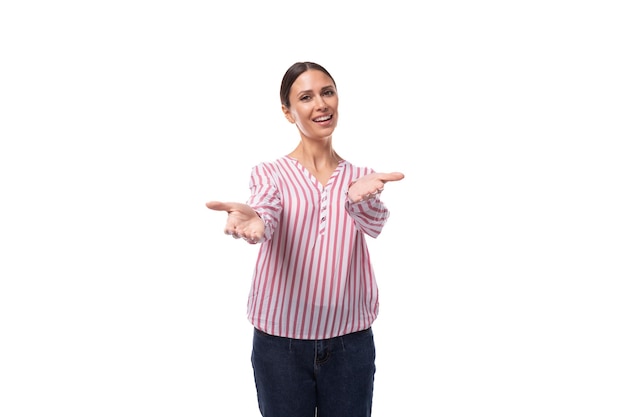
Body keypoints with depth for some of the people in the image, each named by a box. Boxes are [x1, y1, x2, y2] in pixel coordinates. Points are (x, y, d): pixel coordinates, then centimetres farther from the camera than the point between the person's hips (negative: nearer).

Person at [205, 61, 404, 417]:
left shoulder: (361, 176, 5)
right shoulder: (270, 174, 0)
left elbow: (375, 224, -16)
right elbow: (266, 218, -21)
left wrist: (360, 196, -39)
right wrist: (250, 219, -45)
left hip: (351, 339, 2)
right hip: (280, 339, -1)